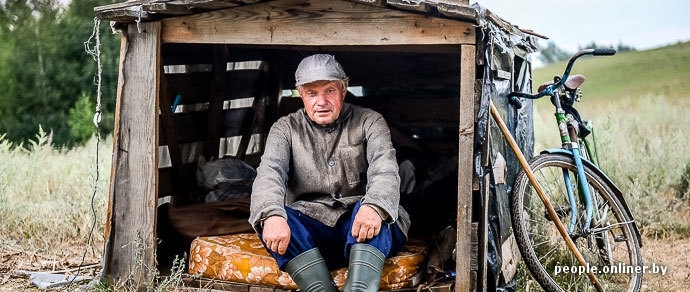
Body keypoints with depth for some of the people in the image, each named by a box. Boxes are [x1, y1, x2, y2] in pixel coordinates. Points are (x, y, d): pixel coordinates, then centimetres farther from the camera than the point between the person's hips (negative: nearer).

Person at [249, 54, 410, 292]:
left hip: (363, 229, -1)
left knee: (373, 209, -33)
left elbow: (385, 170, -14)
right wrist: (272, 215, -34)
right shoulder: (286, 128, 8)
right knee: (267, 217, -27)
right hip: (312, 232, 1)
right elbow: (269, 173, -11)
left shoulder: (369, 121, 4)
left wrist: (373, 207, -38)